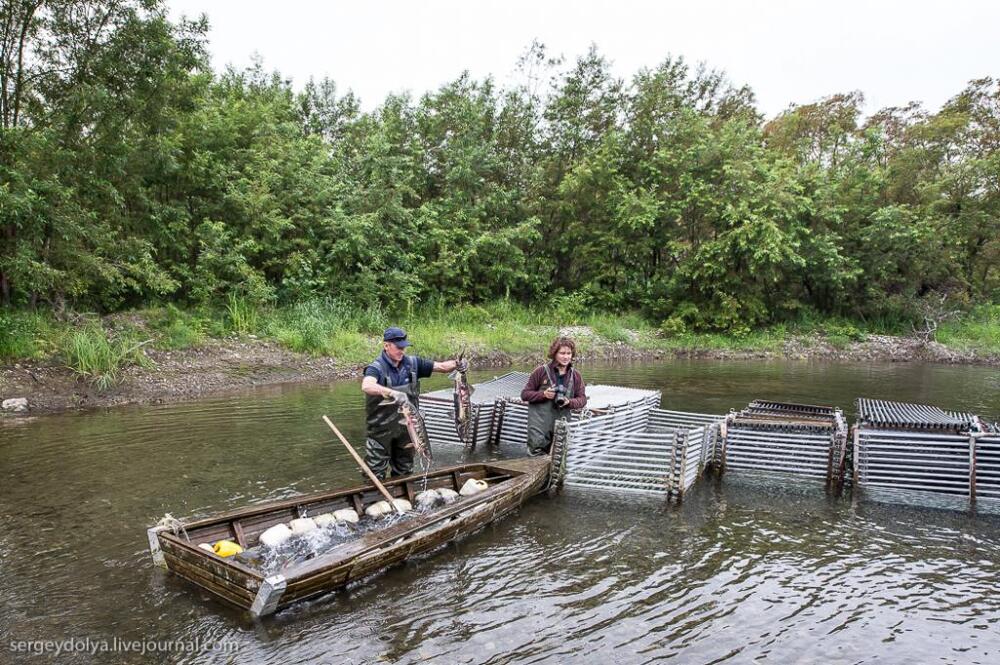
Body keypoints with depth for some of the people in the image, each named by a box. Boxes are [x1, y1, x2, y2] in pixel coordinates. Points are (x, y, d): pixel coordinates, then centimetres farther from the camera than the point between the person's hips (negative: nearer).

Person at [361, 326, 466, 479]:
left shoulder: (412, 363, -1)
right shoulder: (377, 367, -17)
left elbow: (440, 366, 1)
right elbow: (366, 386, -37)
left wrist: (457, 364, -19)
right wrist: (392, 393, -51)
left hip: (406, 428, 5)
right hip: (380, 430, -5)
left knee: (404, 472, 20)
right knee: (375, 476, 5)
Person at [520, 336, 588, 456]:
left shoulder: (575, 376, 6)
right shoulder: (541, 371, -4)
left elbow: (582, 399, 8)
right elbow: (524, 394, -1)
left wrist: (569, 402, -14)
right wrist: (543, 394, -18)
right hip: (539, 422, -3)